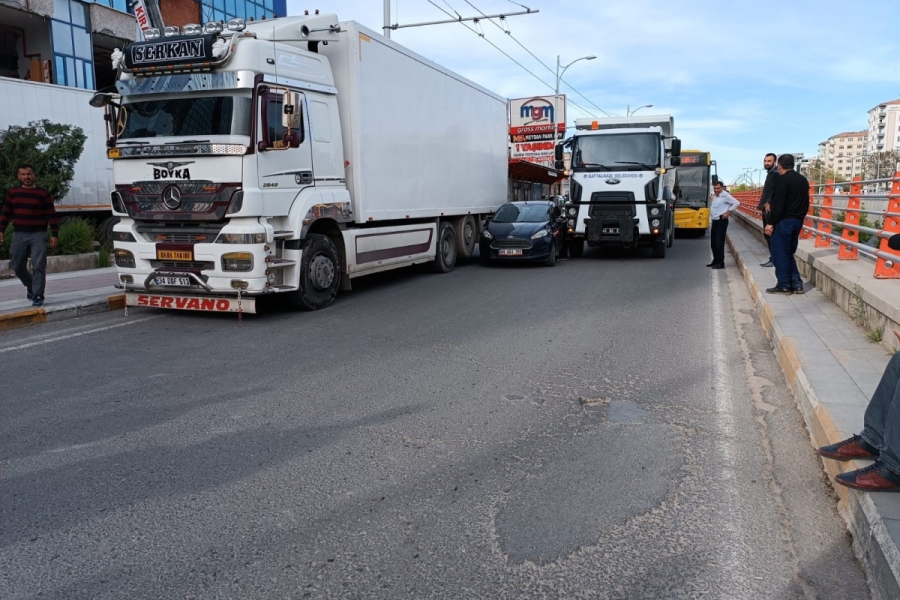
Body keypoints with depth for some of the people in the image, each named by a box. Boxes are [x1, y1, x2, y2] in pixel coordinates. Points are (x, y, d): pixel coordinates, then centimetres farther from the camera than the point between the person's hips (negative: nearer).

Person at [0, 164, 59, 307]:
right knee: (18, 266, 9)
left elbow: (51, 215, -1)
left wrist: (54, 235, -5)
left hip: (38, 235, -4)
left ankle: (38, 296, -3)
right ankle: (30, 286, 35)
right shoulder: (12, 192, 9)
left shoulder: (43, 193, -1)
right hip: (19, 235, 4)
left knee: (39, 266, -9)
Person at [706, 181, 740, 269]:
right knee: (713, 243, 14)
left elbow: (736, 203, -19)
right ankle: (715, 261, 25)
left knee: (719, 243, -10)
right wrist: (711, 217, 12)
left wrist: (728, 212, -17)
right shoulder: (716, 196, 15)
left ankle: (721, 263, -6)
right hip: (715, 221, 9)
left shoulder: (725, 195, -12)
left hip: (721, 221, -9)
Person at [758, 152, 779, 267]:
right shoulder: (770, 174, 20)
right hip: (766, 209, 10)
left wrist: (769, 203, -26)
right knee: (768, 235, 12)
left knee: (772, 234, -8)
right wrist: (763, 204, 12)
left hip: (771, 209, -10)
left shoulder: (776, 173, -11)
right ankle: (773, 258, 17)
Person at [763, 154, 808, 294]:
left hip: (784, 221, -8)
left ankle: (783, 285, 0)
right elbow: (806, 203, 17)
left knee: (780, 253, -2)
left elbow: (778, 204, -17)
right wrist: (799, 217, 22)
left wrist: (770, 222, -13)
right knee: (789, 253, 15)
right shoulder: (803, 180, 14)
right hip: (797, 221, 8)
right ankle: (796, 284, 12)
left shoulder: (783, 179, -12)